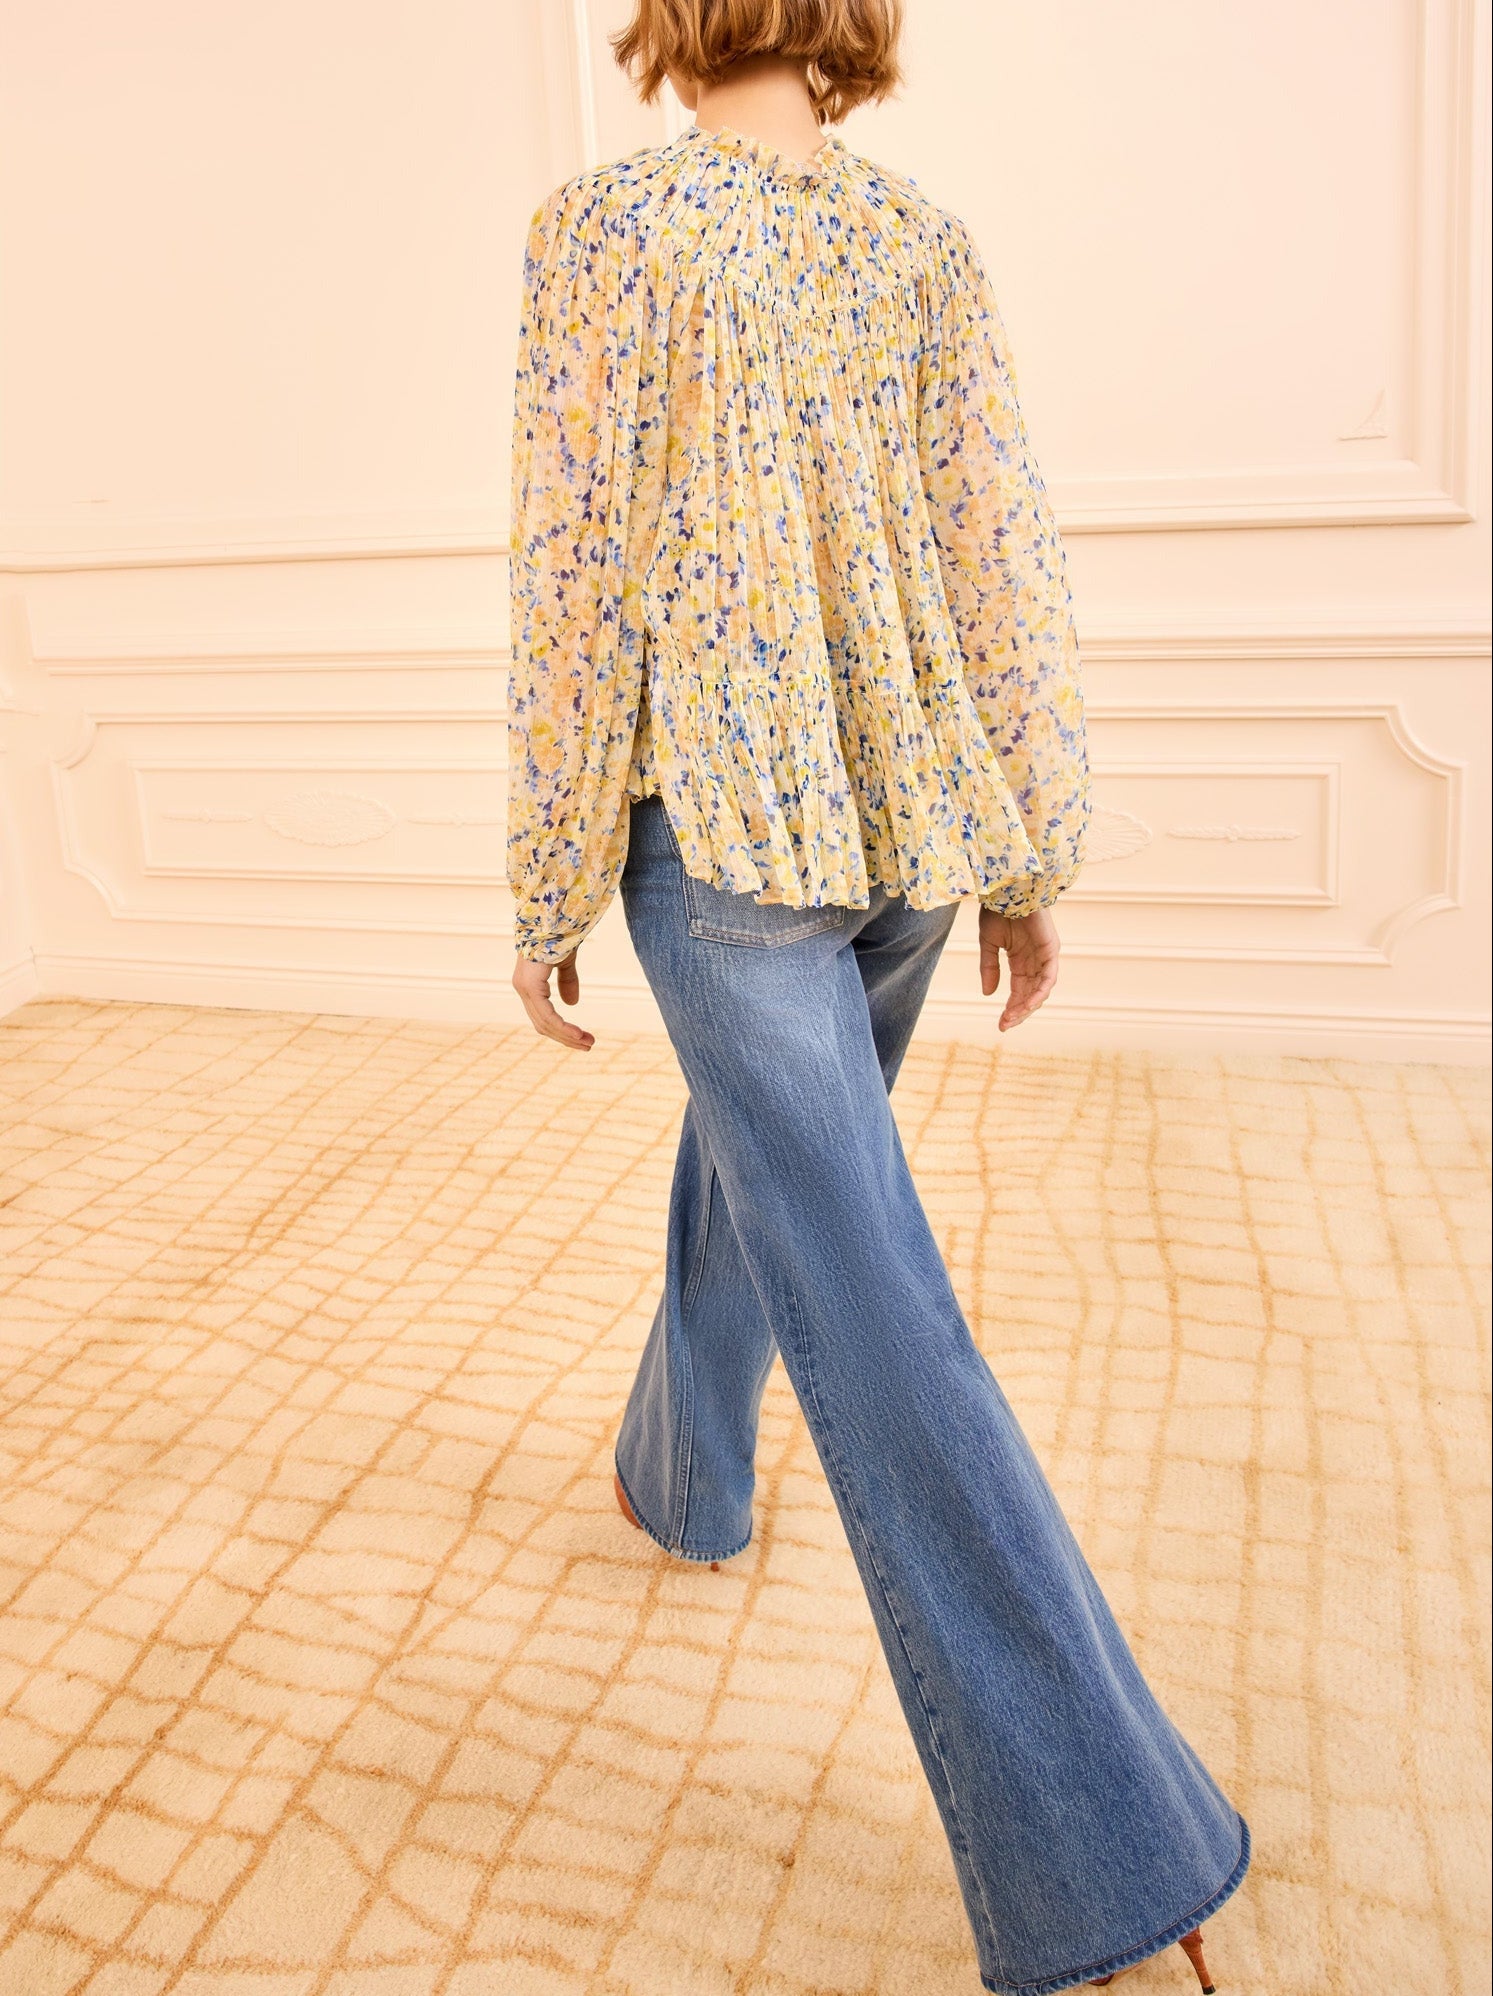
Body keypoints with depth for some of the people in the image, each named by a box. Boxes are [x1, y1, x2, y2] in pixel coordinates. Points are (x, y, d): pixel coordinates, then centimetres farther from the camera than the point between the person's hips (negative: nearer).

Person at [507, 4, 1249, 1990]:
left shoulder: (609, 226, -6)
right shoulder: (928, 243, 6)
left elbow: (580, 582, -10)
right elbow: (1003, 563, 1)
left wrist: (548, 887, -2)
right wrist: (1029, 859, 7)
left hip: (724, 829, -5)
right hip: (907, 823, 6)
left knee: (875, 1320, -8)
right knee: (762, 1155, 29)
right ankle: (683, 1469, 51)